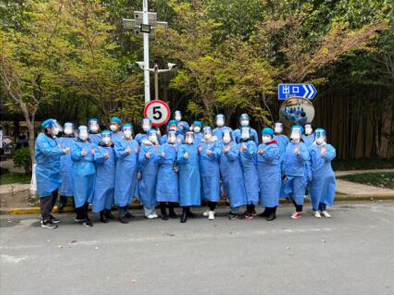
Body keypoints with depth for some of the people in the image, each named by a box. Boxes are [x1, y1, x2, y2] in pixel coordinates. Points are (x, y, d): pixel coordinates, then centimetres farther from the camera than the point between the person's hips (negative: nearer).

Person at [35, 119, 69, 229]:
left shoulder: (52, 138, 15)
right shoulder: (41, 138, -13)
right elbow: (47, 151, -30)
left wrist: (58, 148, 10)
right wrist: (62, 151, -29)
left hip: (53, 172, 9)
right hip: (45, 173, -9)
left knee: (54, 194, 16)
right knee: (47, 196, -3)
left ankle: (47, 214, 31)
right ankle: (45, 220, 7)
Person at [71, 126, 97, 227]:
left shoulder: (92, 145, 20)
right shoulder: (75, 144, 5)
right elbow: (73, 154, -13)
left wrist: (95, 154, -12)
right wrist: (81, 154, -33)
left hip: (91, 171, 6)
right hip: (80, 172, -5)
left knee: (88, 193, 9)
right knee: (81, 194, -6)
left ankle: (80, 216, 21)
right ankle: (85, 218, -1)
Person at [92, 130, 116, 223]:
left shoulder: (112, 148, 13)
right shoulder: (98, 148, -1)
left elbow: (116, 159, 8)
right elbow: (97, 158, -19)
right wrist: (104, 157, -37)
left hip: (112, 175, 5)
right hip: (102, 175, -5)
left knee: (110, 191, 11)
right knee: (102, 192, -4)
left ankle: (108, 211, 24)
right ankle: (102, 214, 3)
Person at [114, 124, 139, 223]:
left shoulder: (135, 142, 17)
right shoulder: (119, 142, 3)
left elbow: (139, 156, 17)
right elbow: (119, 154, -14)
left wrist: (137, 151, -4)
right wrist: (125, 152, -33)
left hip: (133, 171, 5)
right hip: (122, 171, -5)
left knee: (130, 190, 11)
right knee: (122, 190, -5)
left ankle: (125, 211, 24)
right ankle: (121, 215, -2)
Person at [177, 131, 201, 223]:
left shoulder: (196, 146, 14)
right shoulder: (182, 147, 0)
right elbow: (179, 159, -15)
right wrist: (184, 157, -34)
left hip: (195, 172, 5)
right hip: (185, 172, -5)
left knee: (193, 190, 8)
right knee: (185, 190, -7)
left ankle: (188, 211, 20)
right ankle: (184, 213, -5)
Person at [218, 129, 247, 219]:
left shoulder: (234, 146, -6)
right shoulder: (220, 145, 11)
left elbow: (233, 156, -21)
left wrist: (227, 152, -37)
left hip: (233, 172, -6)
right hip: (224, 172, 6)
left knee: (234, 189, -4)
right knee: (228, 190, 12)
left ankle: (235, 212, 3)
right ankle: (232, 208, 25)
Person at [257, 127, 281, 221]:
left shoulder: (274, 147, -10)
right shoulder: (260, 146, 13)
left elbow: (270, 156, -31)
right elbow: (257, 158, 21)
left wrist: (263, 153, -48)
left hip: (272, 174, -8)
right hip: (262, 173, 8)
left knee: (271, 192, -5)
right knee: (264, 192, 14)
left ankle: (273, 213, 4)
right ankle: (267, 210, 27)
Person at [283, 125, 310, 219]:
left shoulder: (302, 146, -8)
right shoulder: (288, 145, 10)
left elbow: (306, 158, -21)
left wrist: (299, 153, -38)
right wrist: (285, 171, 19)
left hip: (299, 173, -6)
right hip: (289, 173, 7)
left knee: (298, 192, 2)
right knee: (288, 191, 13)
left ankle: (299, 211, 18)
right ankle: (298, 207, 33)